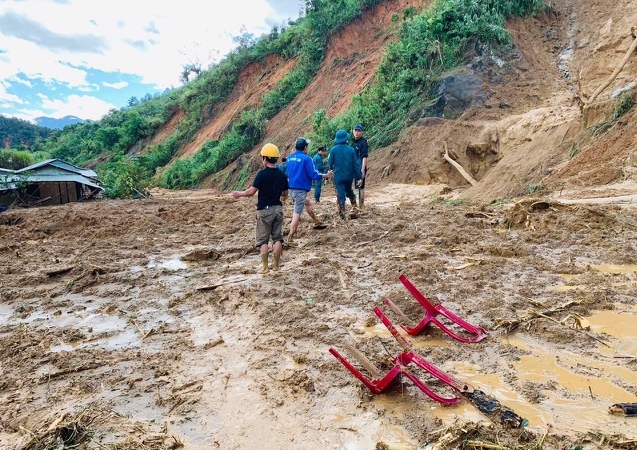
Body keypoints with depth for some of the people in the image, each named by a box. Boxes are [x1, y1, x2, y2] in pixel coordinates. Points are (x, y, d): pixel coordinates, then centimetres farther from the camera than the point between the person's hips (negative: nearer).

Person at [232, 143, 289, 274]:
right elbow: (285, 195, 10)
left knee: (263, 240, 3)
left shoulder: (262, 173, -13)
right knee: (277, 237, 11)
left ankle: (265, 267, 2)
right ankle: (276, 264, 15)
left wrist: (240, 194, 3)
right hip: (278, 209, 5)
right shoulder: (282, 175, 3)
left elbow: (251, 191, -14)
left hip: (264, 210, -5)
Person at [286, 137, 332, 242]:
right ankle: (290, 237, -6)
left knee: (307, 202, 28)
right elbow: (313, 174, -14)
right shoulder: (306, 158, -13)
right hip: (300, 189, -8)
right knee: (297, 212, -5)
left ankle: (316, 222, 42)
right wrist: (326, 175, 0)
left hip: (291, 188, 8)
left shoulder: (289, 158, 9)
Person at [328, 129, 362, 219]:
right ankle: (354, 204, 31)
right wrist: (359, 176, 3)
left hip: (338, 176, -2)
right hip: (349, 176, 2)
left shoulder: (333, 150, -10)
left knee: (341, 195, 2)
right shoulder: (351, 150, -7)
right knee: (349, 190, 26)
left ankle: (342, 213, 0)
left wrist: (331, 169, 21)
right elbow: (356, 164, -3)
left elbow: (330, 163, -2)